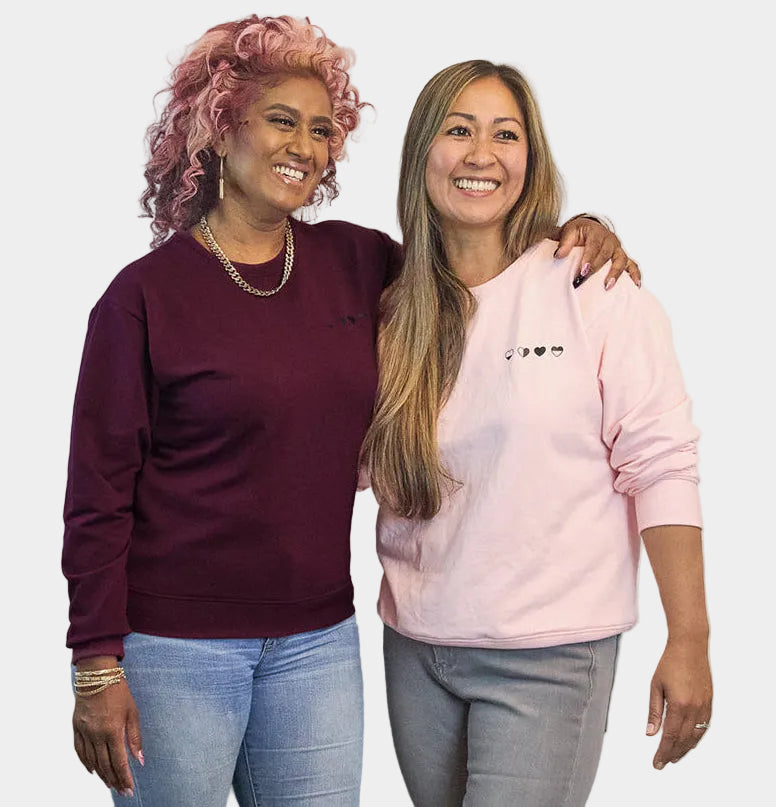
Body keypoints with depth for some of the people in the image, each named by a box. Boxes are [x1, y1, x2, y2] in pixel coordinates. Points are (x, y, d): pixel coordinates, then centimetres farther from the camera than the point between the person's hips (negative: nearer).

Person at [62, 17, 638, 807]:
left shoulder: (354, 261, 5)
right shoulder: (147, 294, -7)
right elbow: (98, 494, -6)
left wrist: (572, 236, 3)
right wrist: (97, 667, -9)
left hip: (317, 643, 4)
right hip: (176, 646, -4)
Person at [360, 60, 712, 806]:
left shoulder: (596, 289, -8)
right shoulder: (394, 312, 4)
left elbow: (660, 469, -9)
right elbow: (362, 466, 13)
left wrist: (689, 641, -11)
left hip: (549, 658, -4)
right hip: (416, 649, 4)